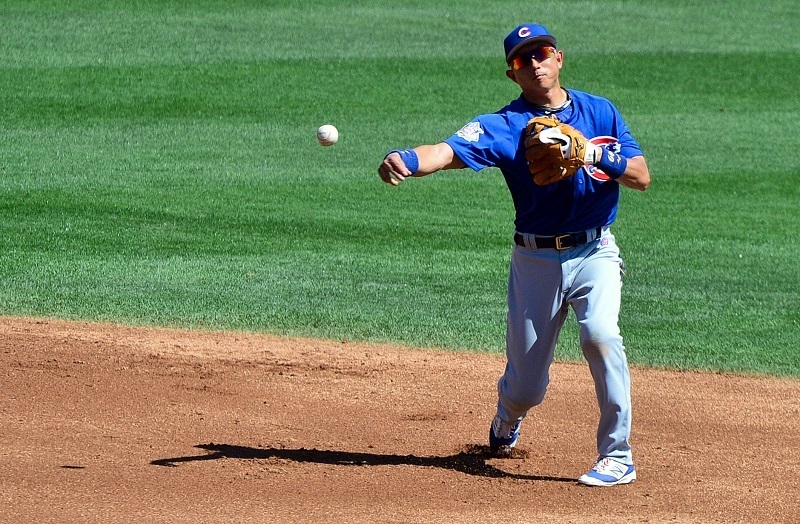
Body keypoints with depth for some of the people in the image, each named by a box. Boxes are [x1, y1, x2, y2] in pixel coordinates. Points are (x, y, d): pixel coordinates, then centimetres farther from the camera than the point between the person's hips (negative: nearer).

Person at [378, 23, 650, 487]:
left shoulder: (600, 112, 4)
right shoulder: (505, 126, -5)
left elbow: (642, 177, -1)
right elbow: (451, 151, -23)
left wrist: (596, 154, -19)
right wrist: (408, 160, -45)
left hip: (594, 255, 0)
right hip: (535, 261, 0)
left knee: (600, 333, -28)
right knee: (525, 387, 5)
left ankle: (618, 456, -18)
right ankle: (507, 420, 44)